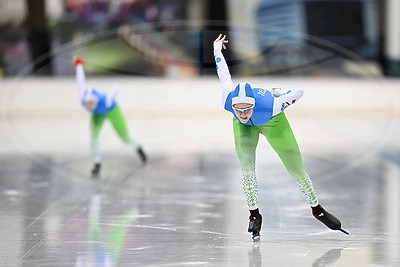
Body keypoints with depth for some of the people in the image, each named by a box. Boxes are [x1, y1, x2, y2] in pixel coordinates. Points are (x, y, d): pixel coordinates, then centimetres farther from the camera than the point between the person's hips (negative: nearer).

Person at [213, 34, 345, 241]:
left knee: (296, 169, 2)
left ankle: (317, 209, 23)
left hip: (273, 123, -2)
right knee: (246, 167, -17)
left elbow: (299, 92, -30)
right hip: (245, 128, 2)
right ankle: (254, 214, -1)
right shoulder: (228, 100, -38)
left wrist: (279, 95, -10)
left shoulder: (270, 105, -45)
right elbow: (223, 71, -20)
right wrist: (217, 48, -1)